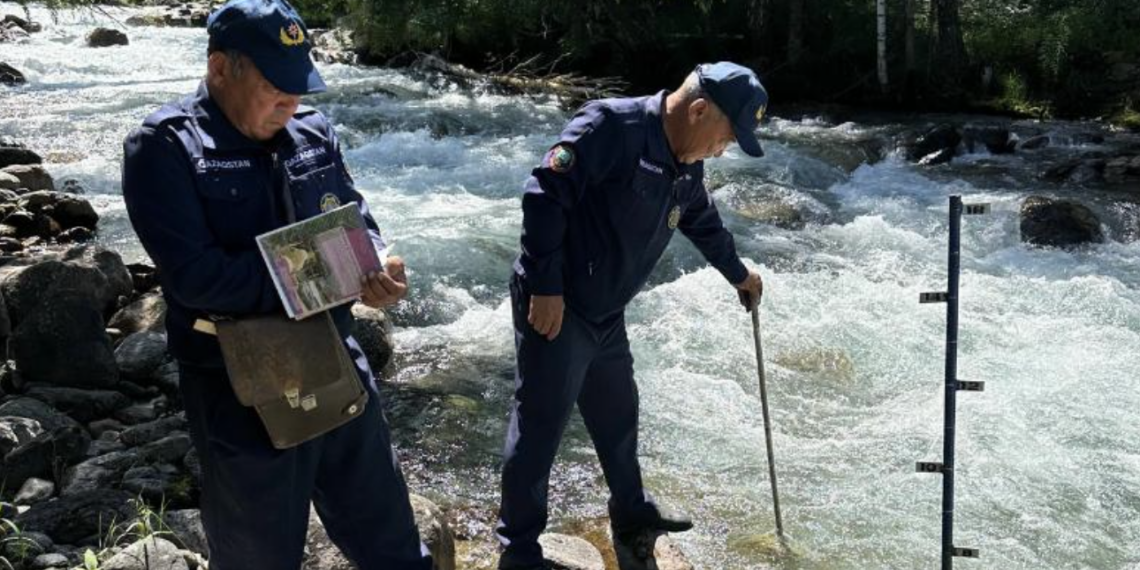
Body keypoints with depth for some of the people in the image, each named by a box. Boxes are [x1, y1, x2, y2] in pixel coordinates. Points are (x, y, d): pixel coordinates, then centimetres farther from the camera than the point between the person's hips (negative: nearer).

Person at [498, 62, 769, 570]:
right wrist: (545, 288, -24)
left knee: (617, 417, 21)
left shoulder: (686, 168, 9)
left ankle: (632, 517, 42)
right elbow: (545, 194, -24)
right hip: (553, 308, -9)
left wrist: (738, 274, 44)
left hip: (607, 316, 9)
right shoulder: (612, 127, -20)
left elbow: (705, 225, 28)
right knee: (539, 429, -1)